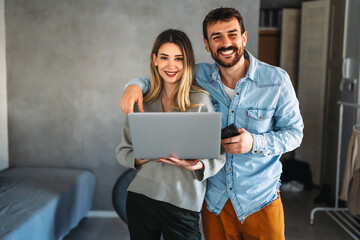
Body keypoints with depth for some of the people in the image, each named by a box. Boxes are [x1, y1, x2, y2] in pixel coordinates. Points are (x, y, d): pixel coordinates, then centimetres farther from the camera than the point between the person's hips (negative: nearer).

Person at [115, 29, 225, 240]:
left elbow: (218, 156, -3)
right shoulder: (142, 102, 5)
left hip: (183, 204, -2)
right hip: (140, 197, 3)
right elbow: (122, 151, 7)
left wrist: (197, 165, -23)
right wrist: (143, 157, -12)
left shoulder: (201, 100, -5)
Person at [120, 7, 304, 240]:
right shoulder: (199, 76, -4)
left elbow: (294, 132, -4)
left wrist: (254, 142, -23)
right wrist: (136, 84, -13)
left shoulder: (277, 79, -9)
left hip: (260, 199, -1)